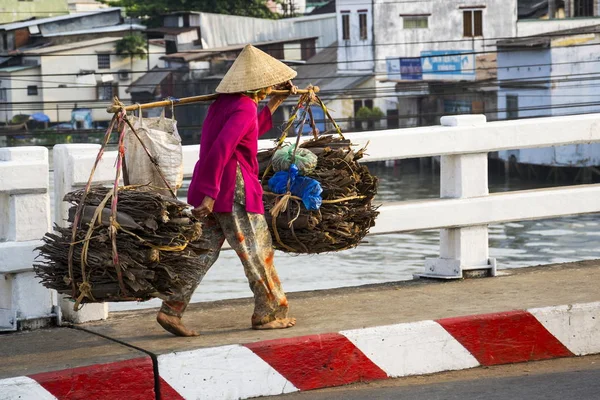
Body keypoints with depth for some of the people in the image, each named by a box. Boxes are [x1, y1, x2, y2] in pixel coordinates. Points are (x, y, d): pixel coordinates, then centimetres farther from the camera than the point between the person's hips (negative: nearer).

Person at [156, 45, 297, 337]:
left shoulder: (224, 102, 15)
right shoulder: (245, 109, -15)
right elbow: (221, 148, -26)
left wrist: (274, 104, 34)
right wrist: (210, 194, -28)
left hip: (213, 191, 9)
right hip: (234, 191, -9)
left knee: (204, 251, 8)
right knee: (257, 253, 4)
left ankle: (171, 310, 1)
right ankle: (269, 313, 13)